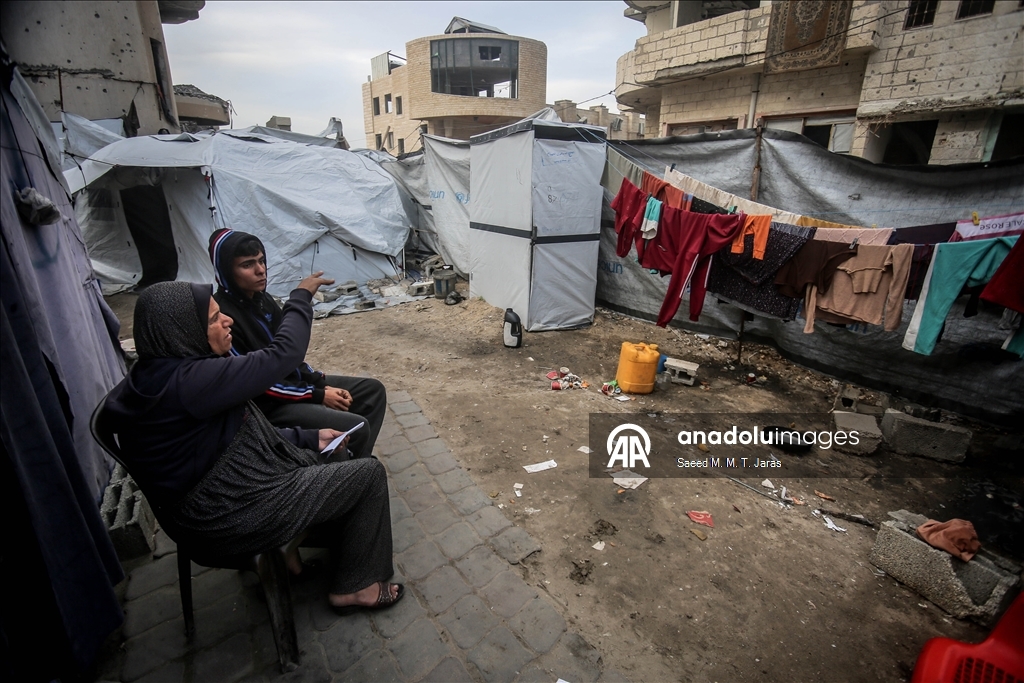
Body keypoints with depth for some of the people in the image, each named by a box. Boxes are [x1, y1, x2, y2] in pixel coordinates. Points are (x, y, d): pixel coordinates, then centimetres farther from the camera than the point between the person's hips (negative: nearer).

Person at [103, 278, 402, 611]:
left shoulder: (163, 375, 3)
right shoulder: (189, 382, -30)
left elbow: (242, 433, 8)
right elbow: (282, 353, -26)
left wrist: (309, 438, 6)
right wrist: (301, 296, -10)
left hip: (217, 496, 10)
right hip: (228, 518, -10)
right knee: (369, 473, -5)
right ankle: (353, 586, 11)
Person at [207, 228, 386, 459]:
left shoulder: (261, 299, 3)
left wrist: (322, 383, -1)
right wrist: (318, 395, -17)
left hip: (293, 380, 9)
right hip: (267, 404, -9)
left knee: (373, 389, 5)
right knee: (355, 428, -23)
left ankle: (358, 460, 8)